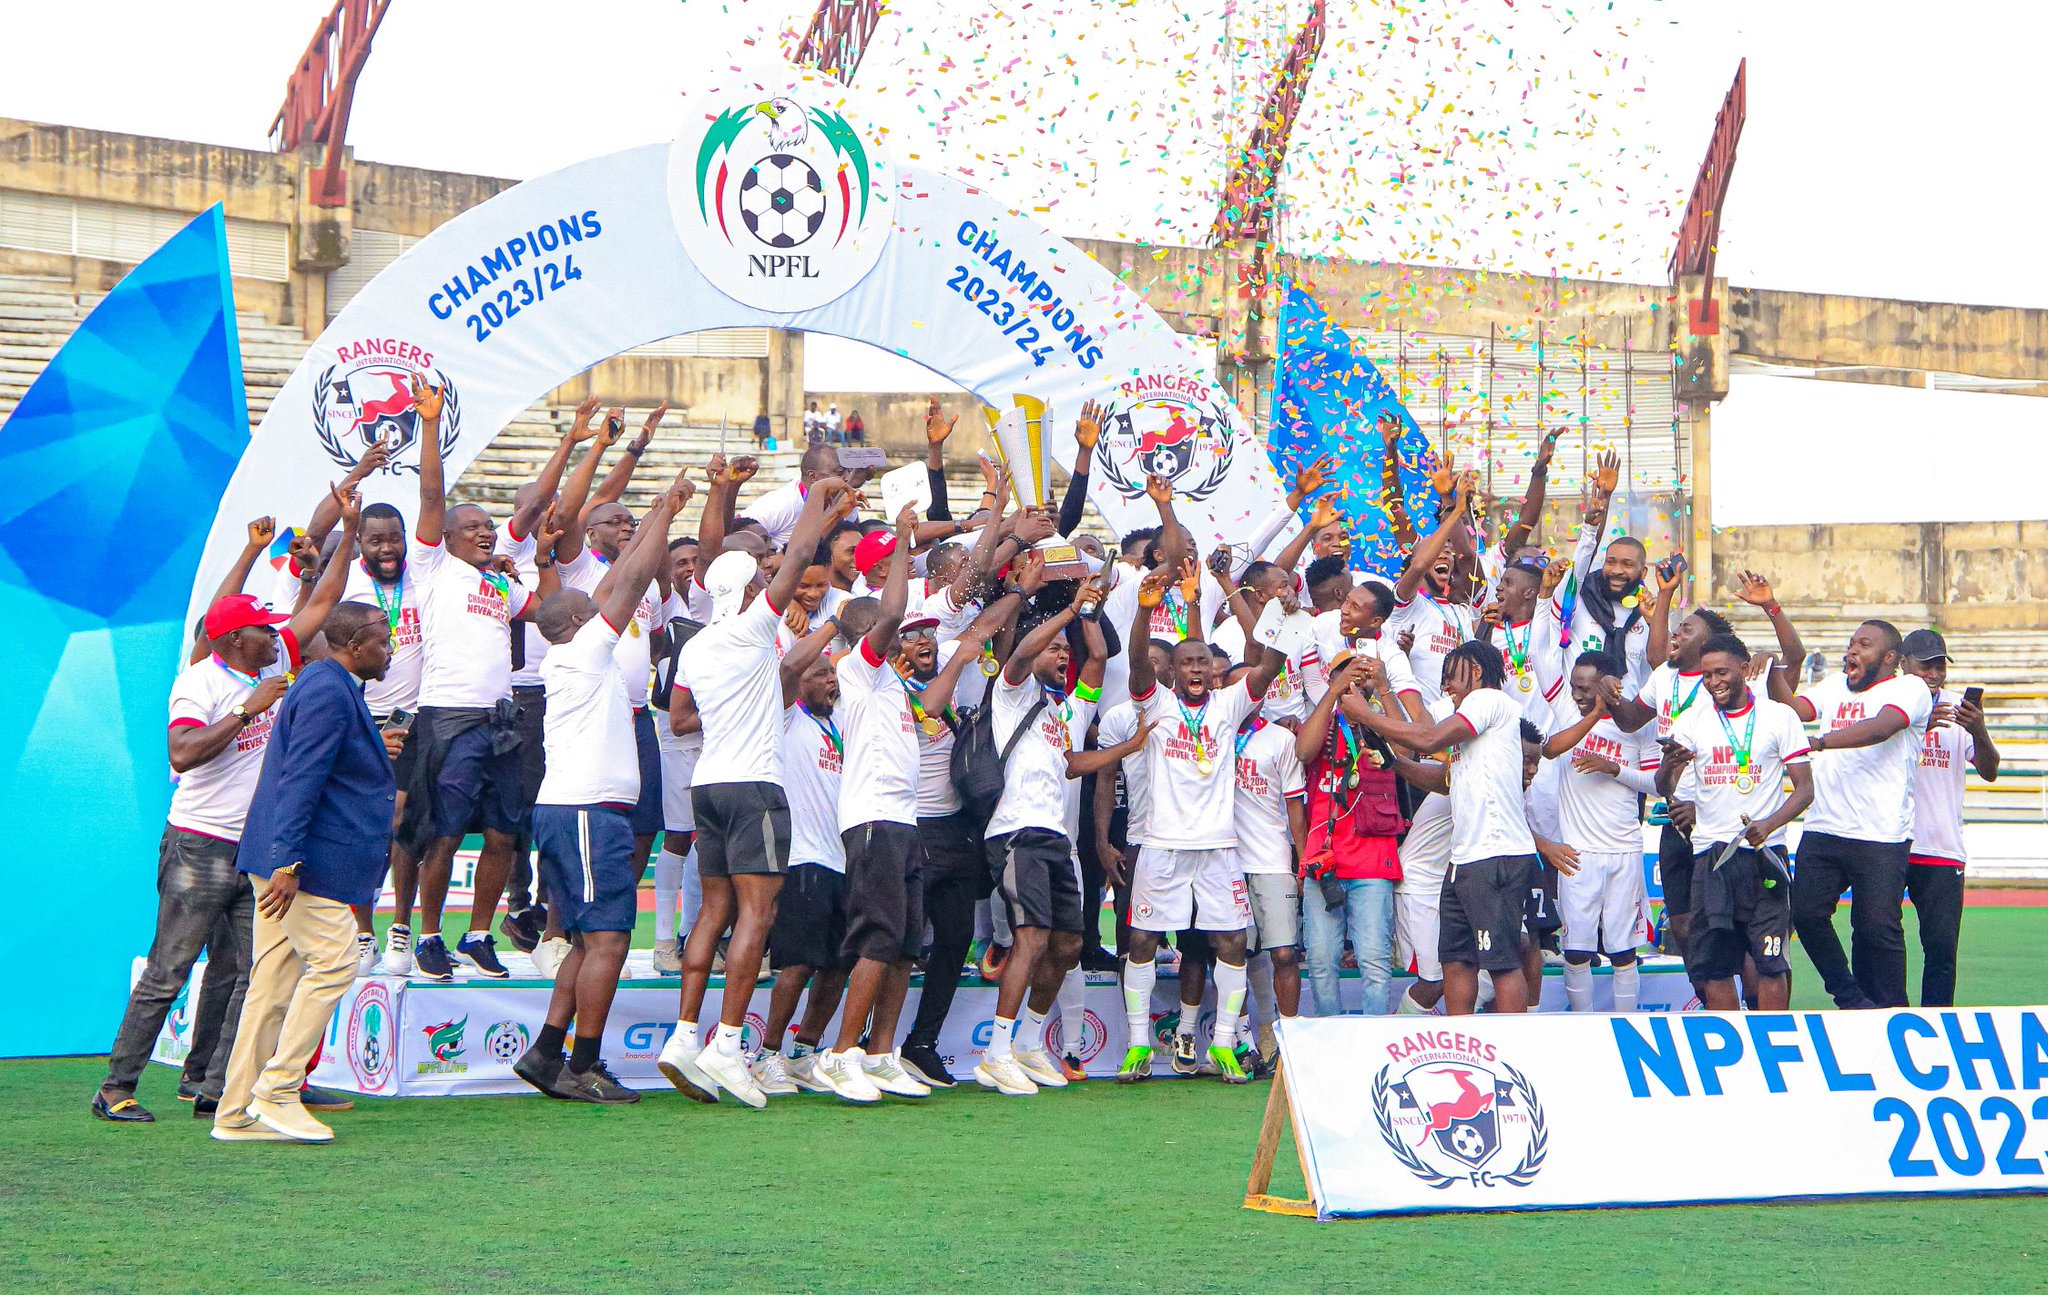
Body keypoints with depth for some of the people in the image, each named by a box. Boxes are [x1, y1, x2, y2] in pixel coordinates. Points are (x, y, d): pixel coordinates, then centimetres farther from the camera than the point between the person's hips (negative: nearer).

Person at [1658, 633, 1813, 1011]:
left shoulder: (1779, 716, 2)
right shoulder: (1692, 720, 8)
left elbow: (1804, 788, 1)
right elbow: (1663, 789, 2)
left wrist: (1768, 825, -16)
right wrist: (1669, 765, -22)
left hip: (1765, 853, -2)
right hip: (1709, 855, 2)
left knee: (1770, 961, -5)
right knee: (1715, 964, 1)